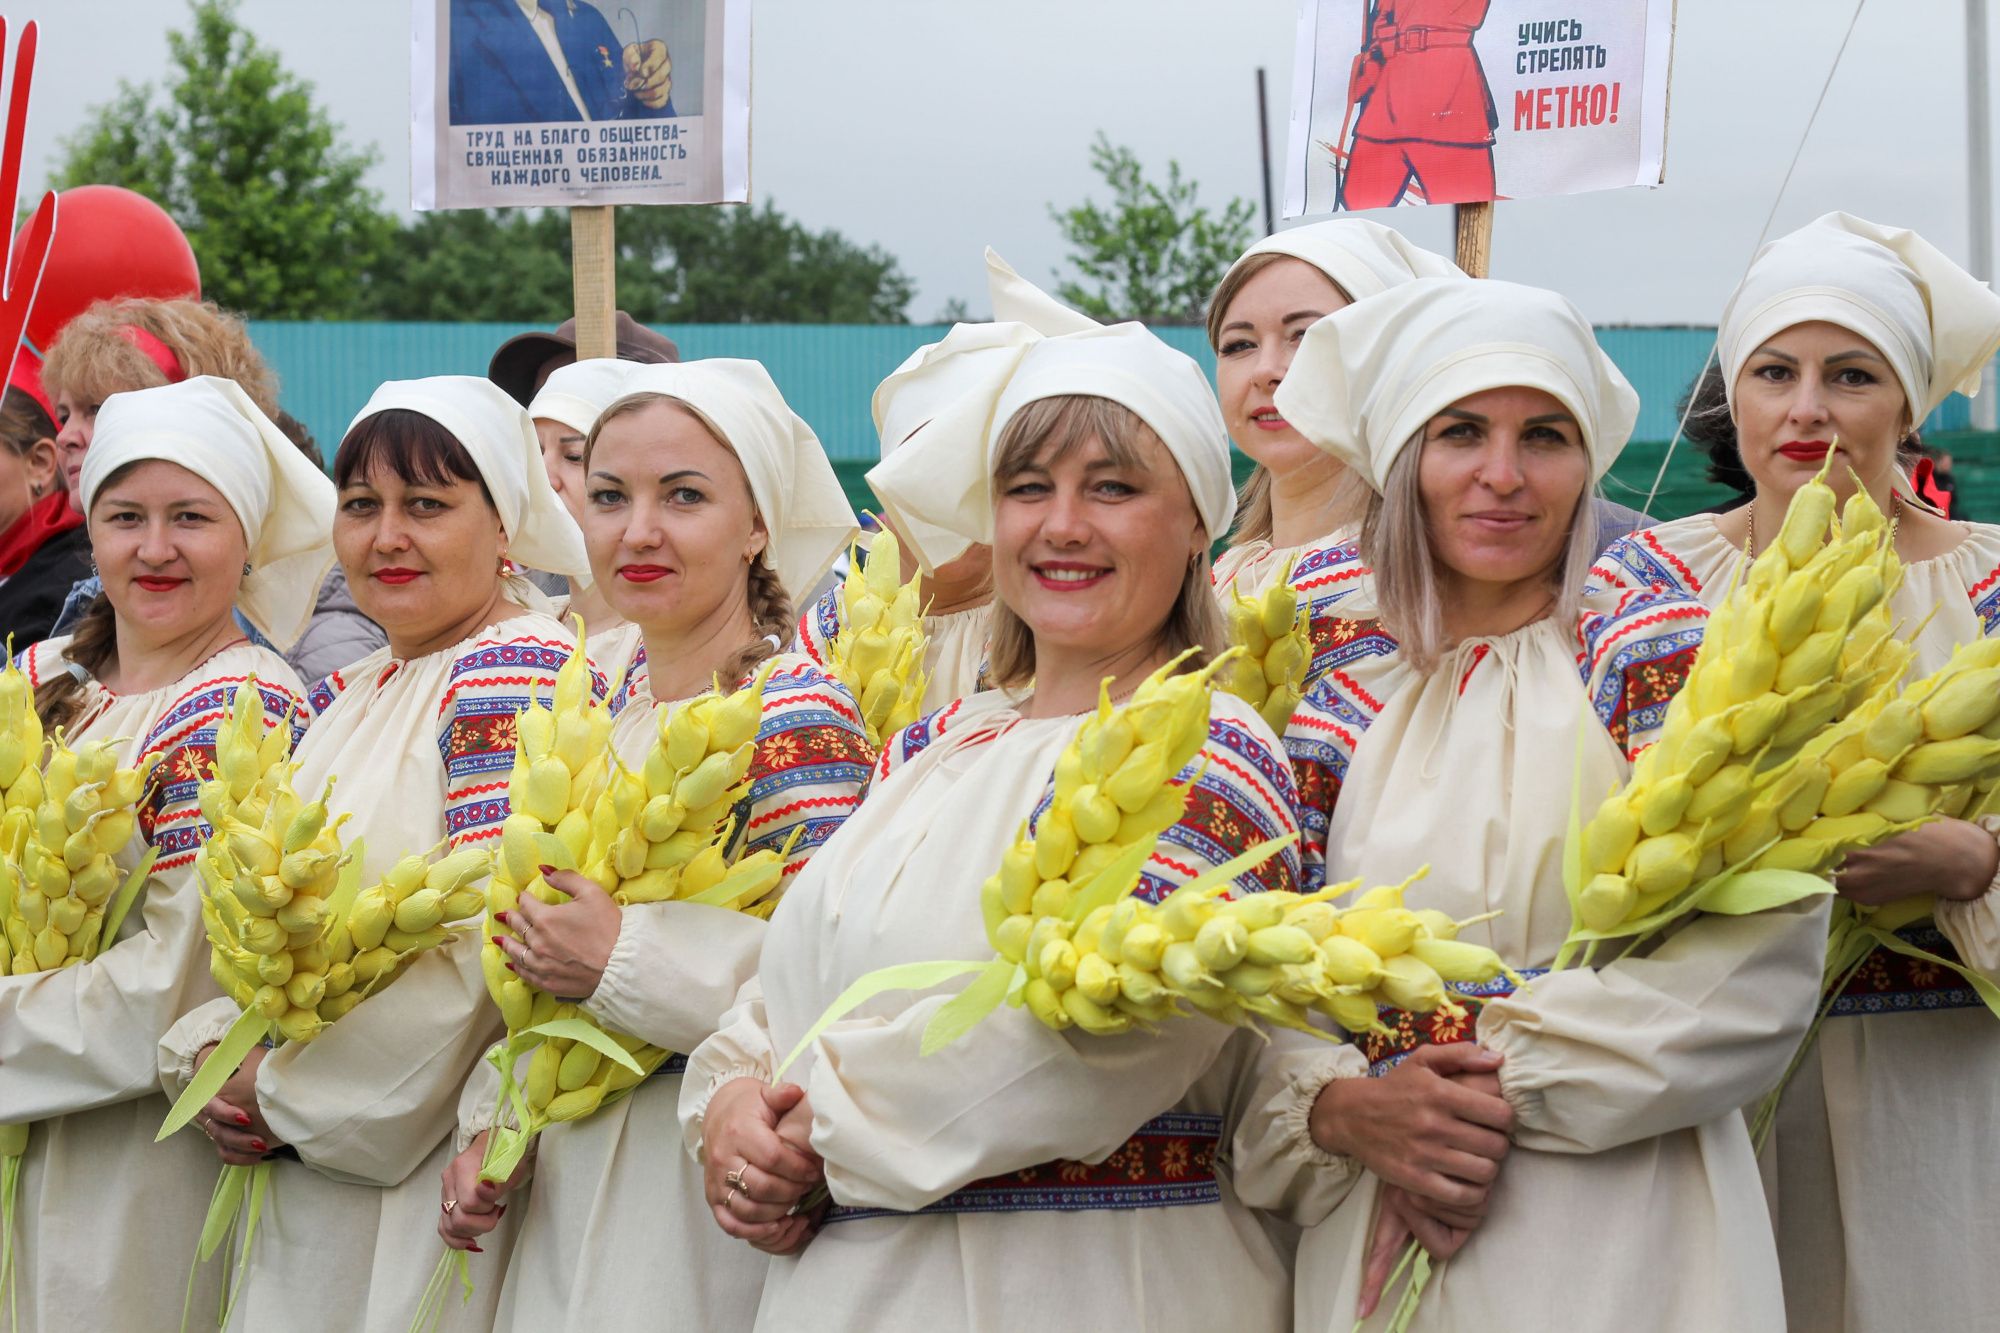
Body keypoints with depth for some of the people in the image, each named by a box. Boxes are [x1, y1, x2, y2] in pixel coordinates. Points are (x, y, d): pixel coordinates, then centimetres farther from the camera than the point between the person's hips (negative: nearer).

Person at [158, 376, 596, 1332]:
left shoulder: (517, 674, -13)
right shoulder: (347, 696, 13)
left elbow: (488, 947, -21)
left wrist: (282, 1085, -12)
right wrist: (212, 1056, -2)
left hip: (436, 1165, -8)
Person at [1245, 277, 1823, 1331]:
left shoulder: (1660, 659, -2)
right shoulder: (1342, 718, 8)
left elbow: (1758, 951, -14)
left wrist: (1499, 1094, -16)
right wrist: (1338, 1110, -16)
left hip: (1616, 1244, -3)